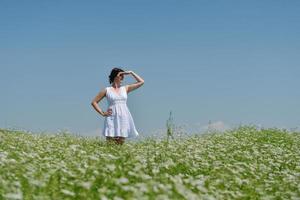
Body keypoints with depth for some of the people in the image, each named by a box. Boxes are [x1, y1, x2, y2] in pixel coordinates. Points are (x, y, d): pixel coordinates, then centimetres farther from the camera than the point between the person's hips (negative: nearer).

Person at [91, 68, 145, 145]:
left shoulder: (125, 88, 12)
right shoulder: (107, 90, 5)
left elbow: (141, 82, 14)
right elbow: (94, 102, 9)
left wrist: (131, 73, 11)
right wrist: (102, 113, 1)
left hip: (124, 118, 3)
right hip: (112, 119, -3)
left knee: (121, 144, 4)